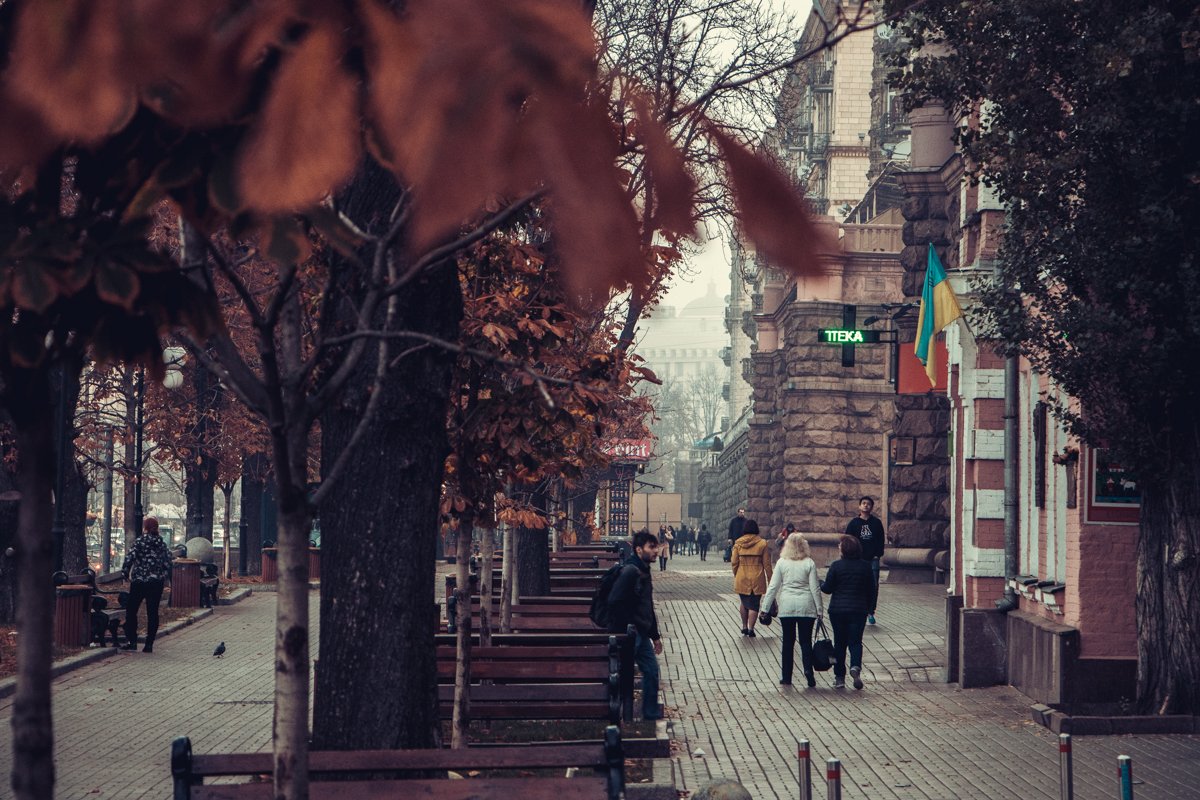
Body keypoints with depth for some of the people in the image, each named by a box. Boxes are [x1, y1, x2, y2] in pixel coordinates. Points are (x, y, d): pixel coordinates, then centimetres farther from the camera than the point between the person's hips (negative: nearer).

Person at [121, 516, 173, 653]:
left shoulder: (139, 541, -8)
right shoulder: (162, 544, 4)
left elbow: (129, 559, -13)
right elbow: (168, 561, 4)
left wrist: (126, 575, -1)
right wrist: (166, 577, 17)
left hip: (139, 581, -3)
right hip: (157, 582, 3)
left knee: (131, 611, 9)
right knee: (153, 613, 5)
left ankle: (131, 641, 2)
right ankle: (149, 644, 3)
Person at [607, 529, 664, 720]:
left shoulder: (644, 572, 13)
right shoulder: (630, 572, -18)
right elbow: (615, 602, -25)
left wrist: (655, 635, 24)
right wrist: (627, 628, -19)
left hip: (641, 634, 10)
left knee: (651, 670, 14)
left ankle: (651, 713, 24)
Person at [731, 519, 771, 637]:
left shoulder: (738, 543, -2)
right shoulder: (762, 543, -6)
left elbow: (734, 562, 1)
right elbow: (766, 563, -3)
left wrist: (736, 576, 15)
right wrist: (769, 578, 4)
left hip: (742, 578, 2)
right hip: (757, 579, -2)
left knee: (744, 603, 19)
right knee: (754, 605, 3)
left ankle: (744, 627, 24)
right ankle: (750, 629, -2)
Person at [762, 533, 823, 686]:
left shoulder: (782, 563, -1)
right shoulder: (809, 563, -3)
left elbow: (773, 587, -1)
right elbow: (815, 588, -2)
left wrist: (765, 608, 5)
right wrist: (819, 609, 5)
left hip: (787, 607, 1)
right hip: (806, 607, -1)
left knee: (788, 642, 9)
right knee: (806, 641, 6)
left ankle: (787, 677, 10)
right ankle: (808, 669, -17)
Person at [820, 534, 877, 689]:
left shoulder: (836, 566, -9)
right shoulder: (865, 566, -1)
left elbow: (827, 588, -6)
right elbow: (871, 589, 5)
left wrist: (819, 584, 16)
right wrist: (869, 607, 18)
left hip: (838, 610, -1)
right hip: (859, 610, 1)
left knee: (839, 643, 10)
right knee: (855, 641, 6)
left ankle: (839, 677, 13)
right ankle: (855, 667, -21)